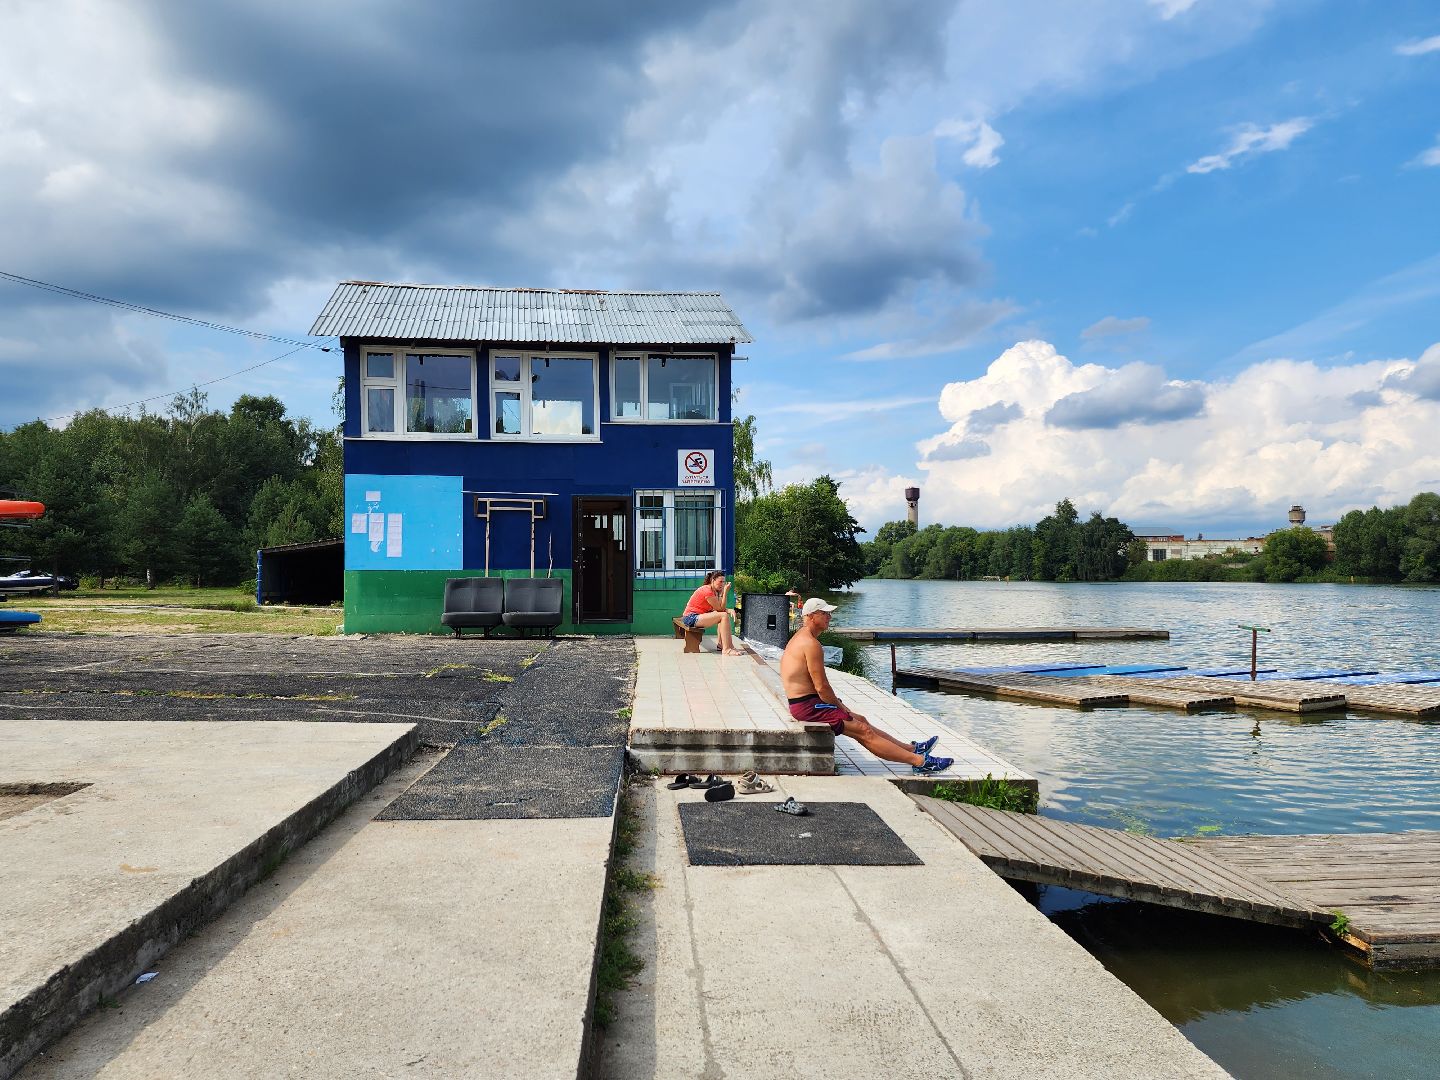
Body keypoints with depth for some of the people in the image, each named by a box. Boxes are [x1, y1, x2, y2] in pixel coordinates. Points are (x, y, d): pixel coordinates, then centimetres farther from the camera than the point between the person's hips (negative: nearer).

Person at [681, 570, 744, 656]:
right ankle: (726, 649, -20)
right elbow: (720, 609, -14)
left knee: (726, 614, 10)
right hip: (691, 618, -10)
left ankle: (721, 644, 8)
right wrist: (725, 593, -15)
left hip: (698, 616, 10)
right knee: (724, 616, -18)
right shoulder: (707, 591, -18)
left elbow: (719, 608, 6)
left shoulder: (714, 591, 13)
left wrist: (729, 610, -13)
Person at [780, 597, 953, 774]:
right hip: (808, 707, -11)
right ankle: (919, 761, -8)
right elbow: (821, 687, -19)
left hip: (803, 704, 11)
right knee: (864, 731, -9)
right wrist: (840, 706, -5)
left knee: (860, 720, 15)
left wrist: (838, 704, 13)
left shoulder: (800, 638, 16)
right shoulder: (811, 643, -18)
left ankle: (911, 749, 21)